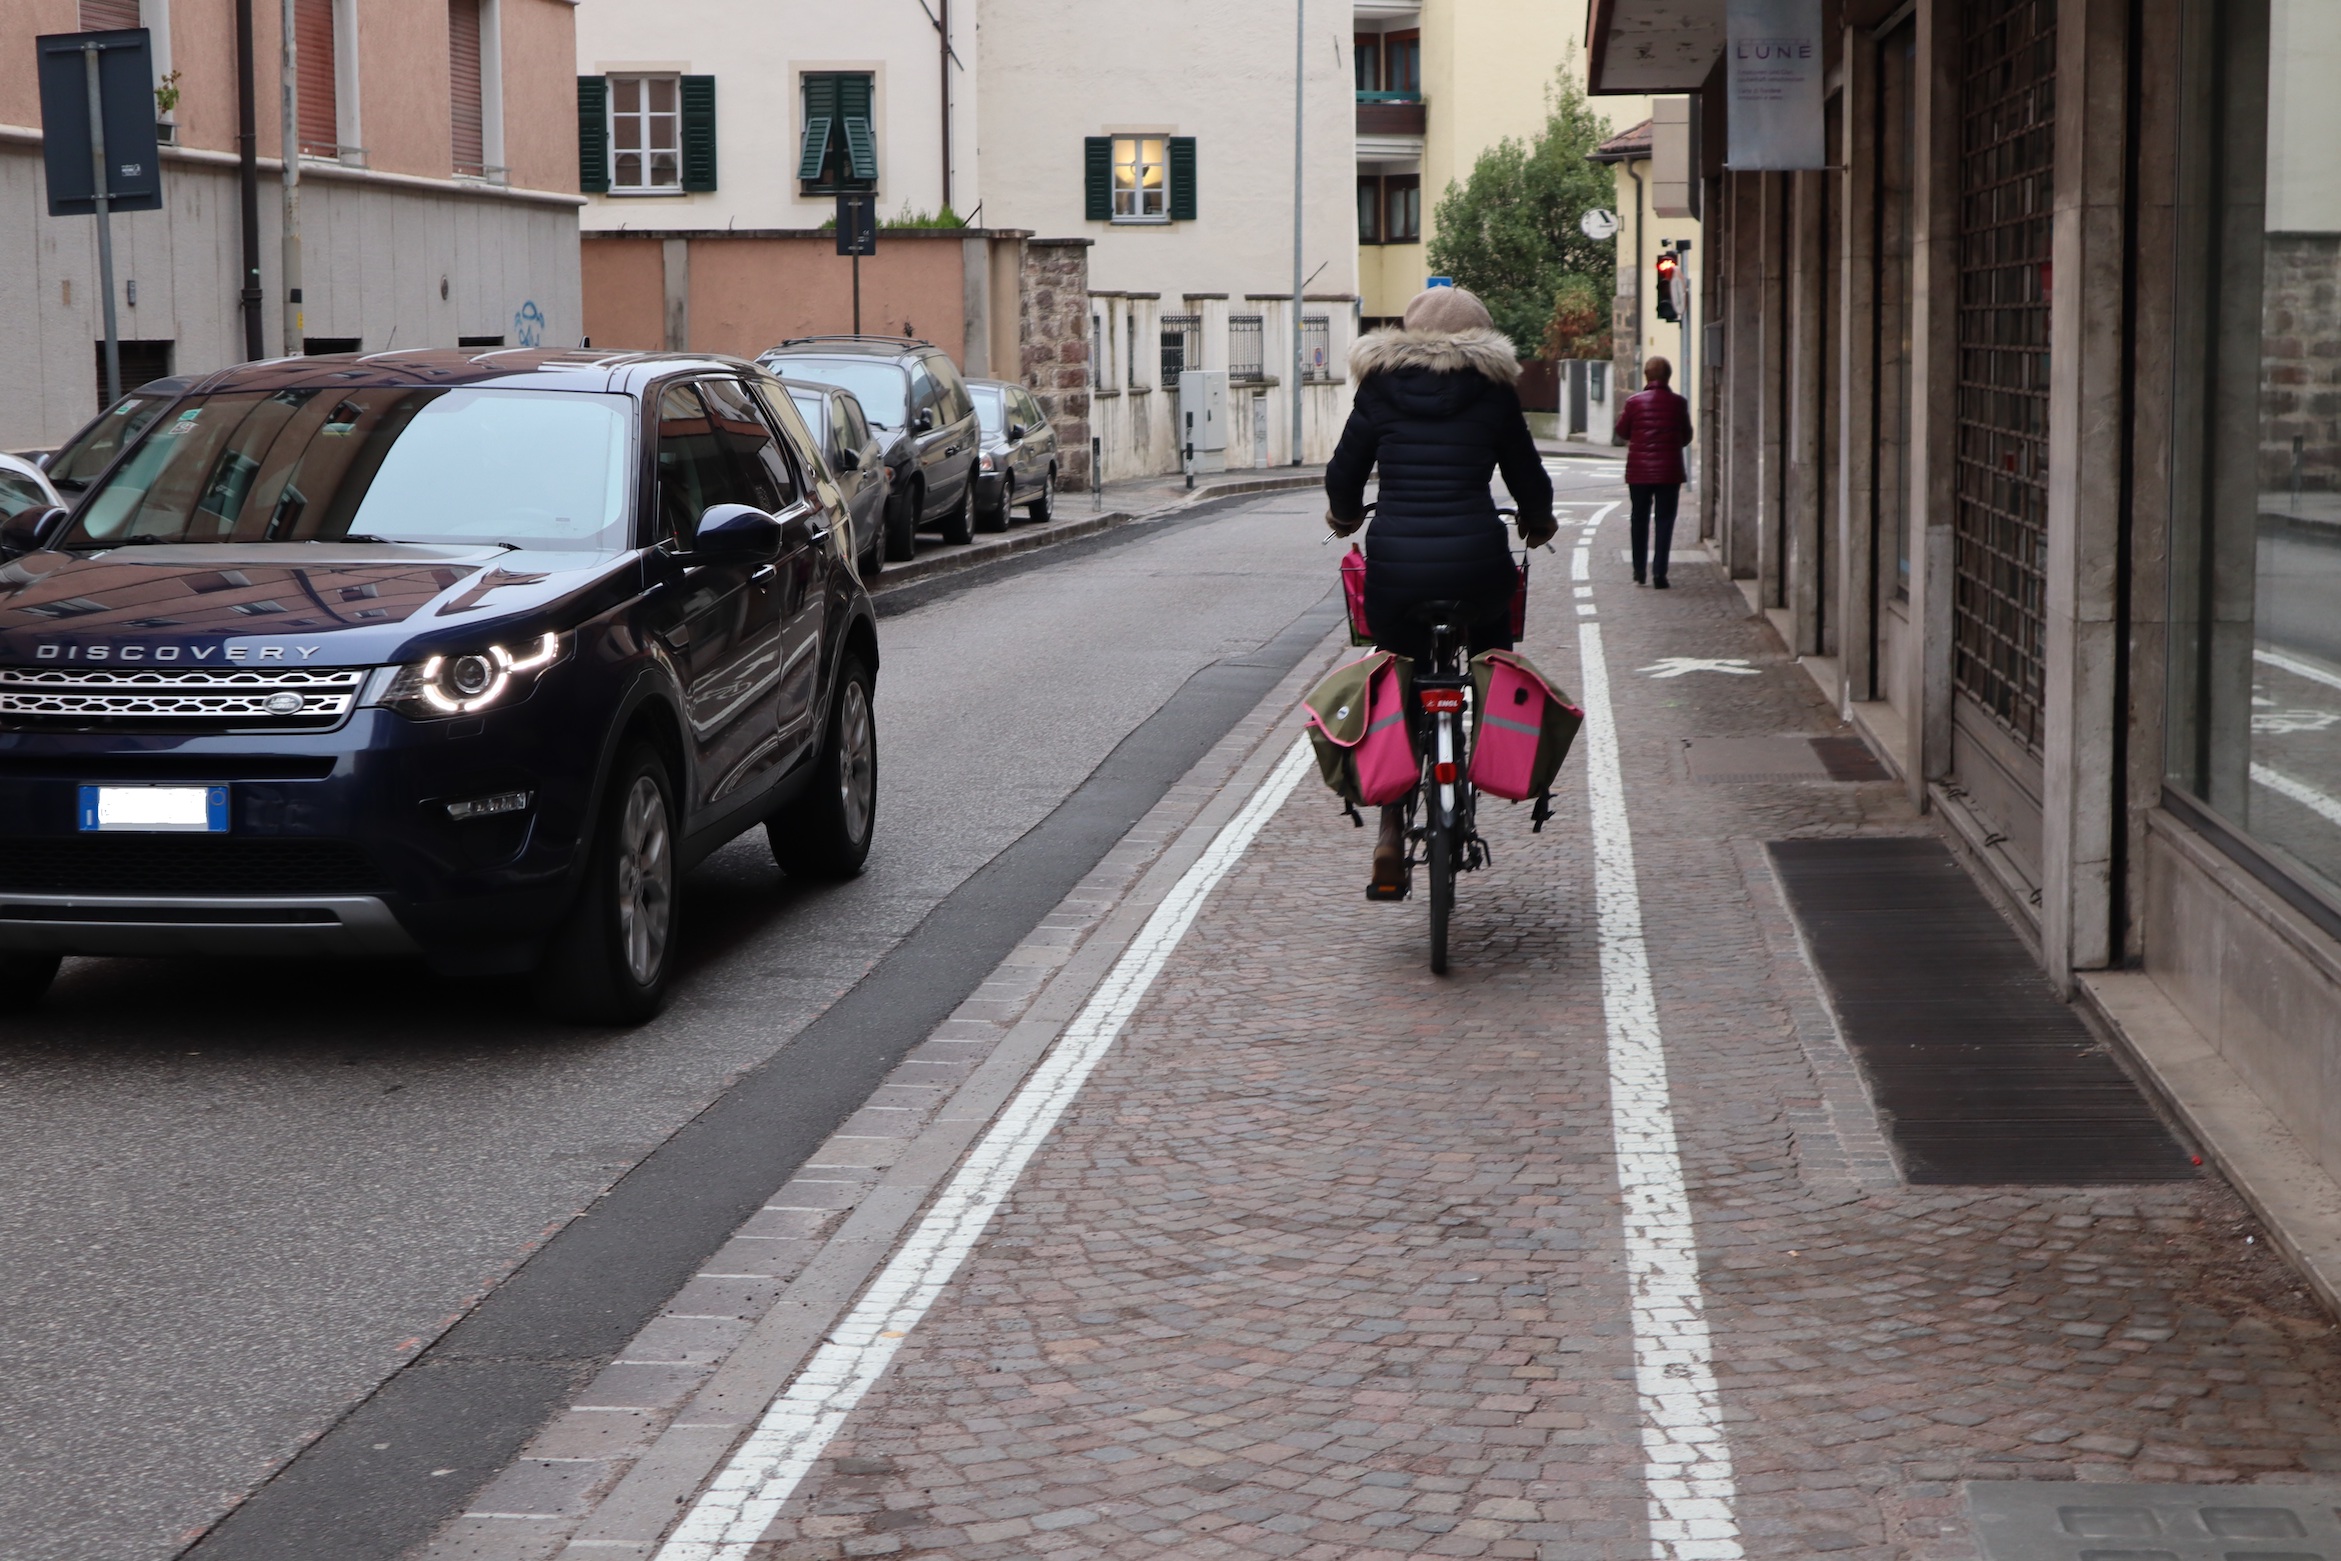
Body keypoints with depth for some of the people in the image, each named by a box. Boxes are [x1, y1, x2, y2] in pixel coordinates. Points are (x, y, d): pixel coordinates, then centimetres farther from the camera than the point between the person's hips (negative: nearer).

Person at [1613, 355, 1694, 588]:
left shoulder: (1634, 402, -7)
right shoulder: (1678, 403, -5)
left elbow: (1622, 431, 5)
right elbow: (1686, 436, 6)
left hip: (1639, 470, 1)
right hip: (1668, 470, -1)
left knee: (1640, 519, 14)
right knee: (1665, 521, 2)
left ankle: (1639, 571, 18)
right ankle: (1659, 573, -6)